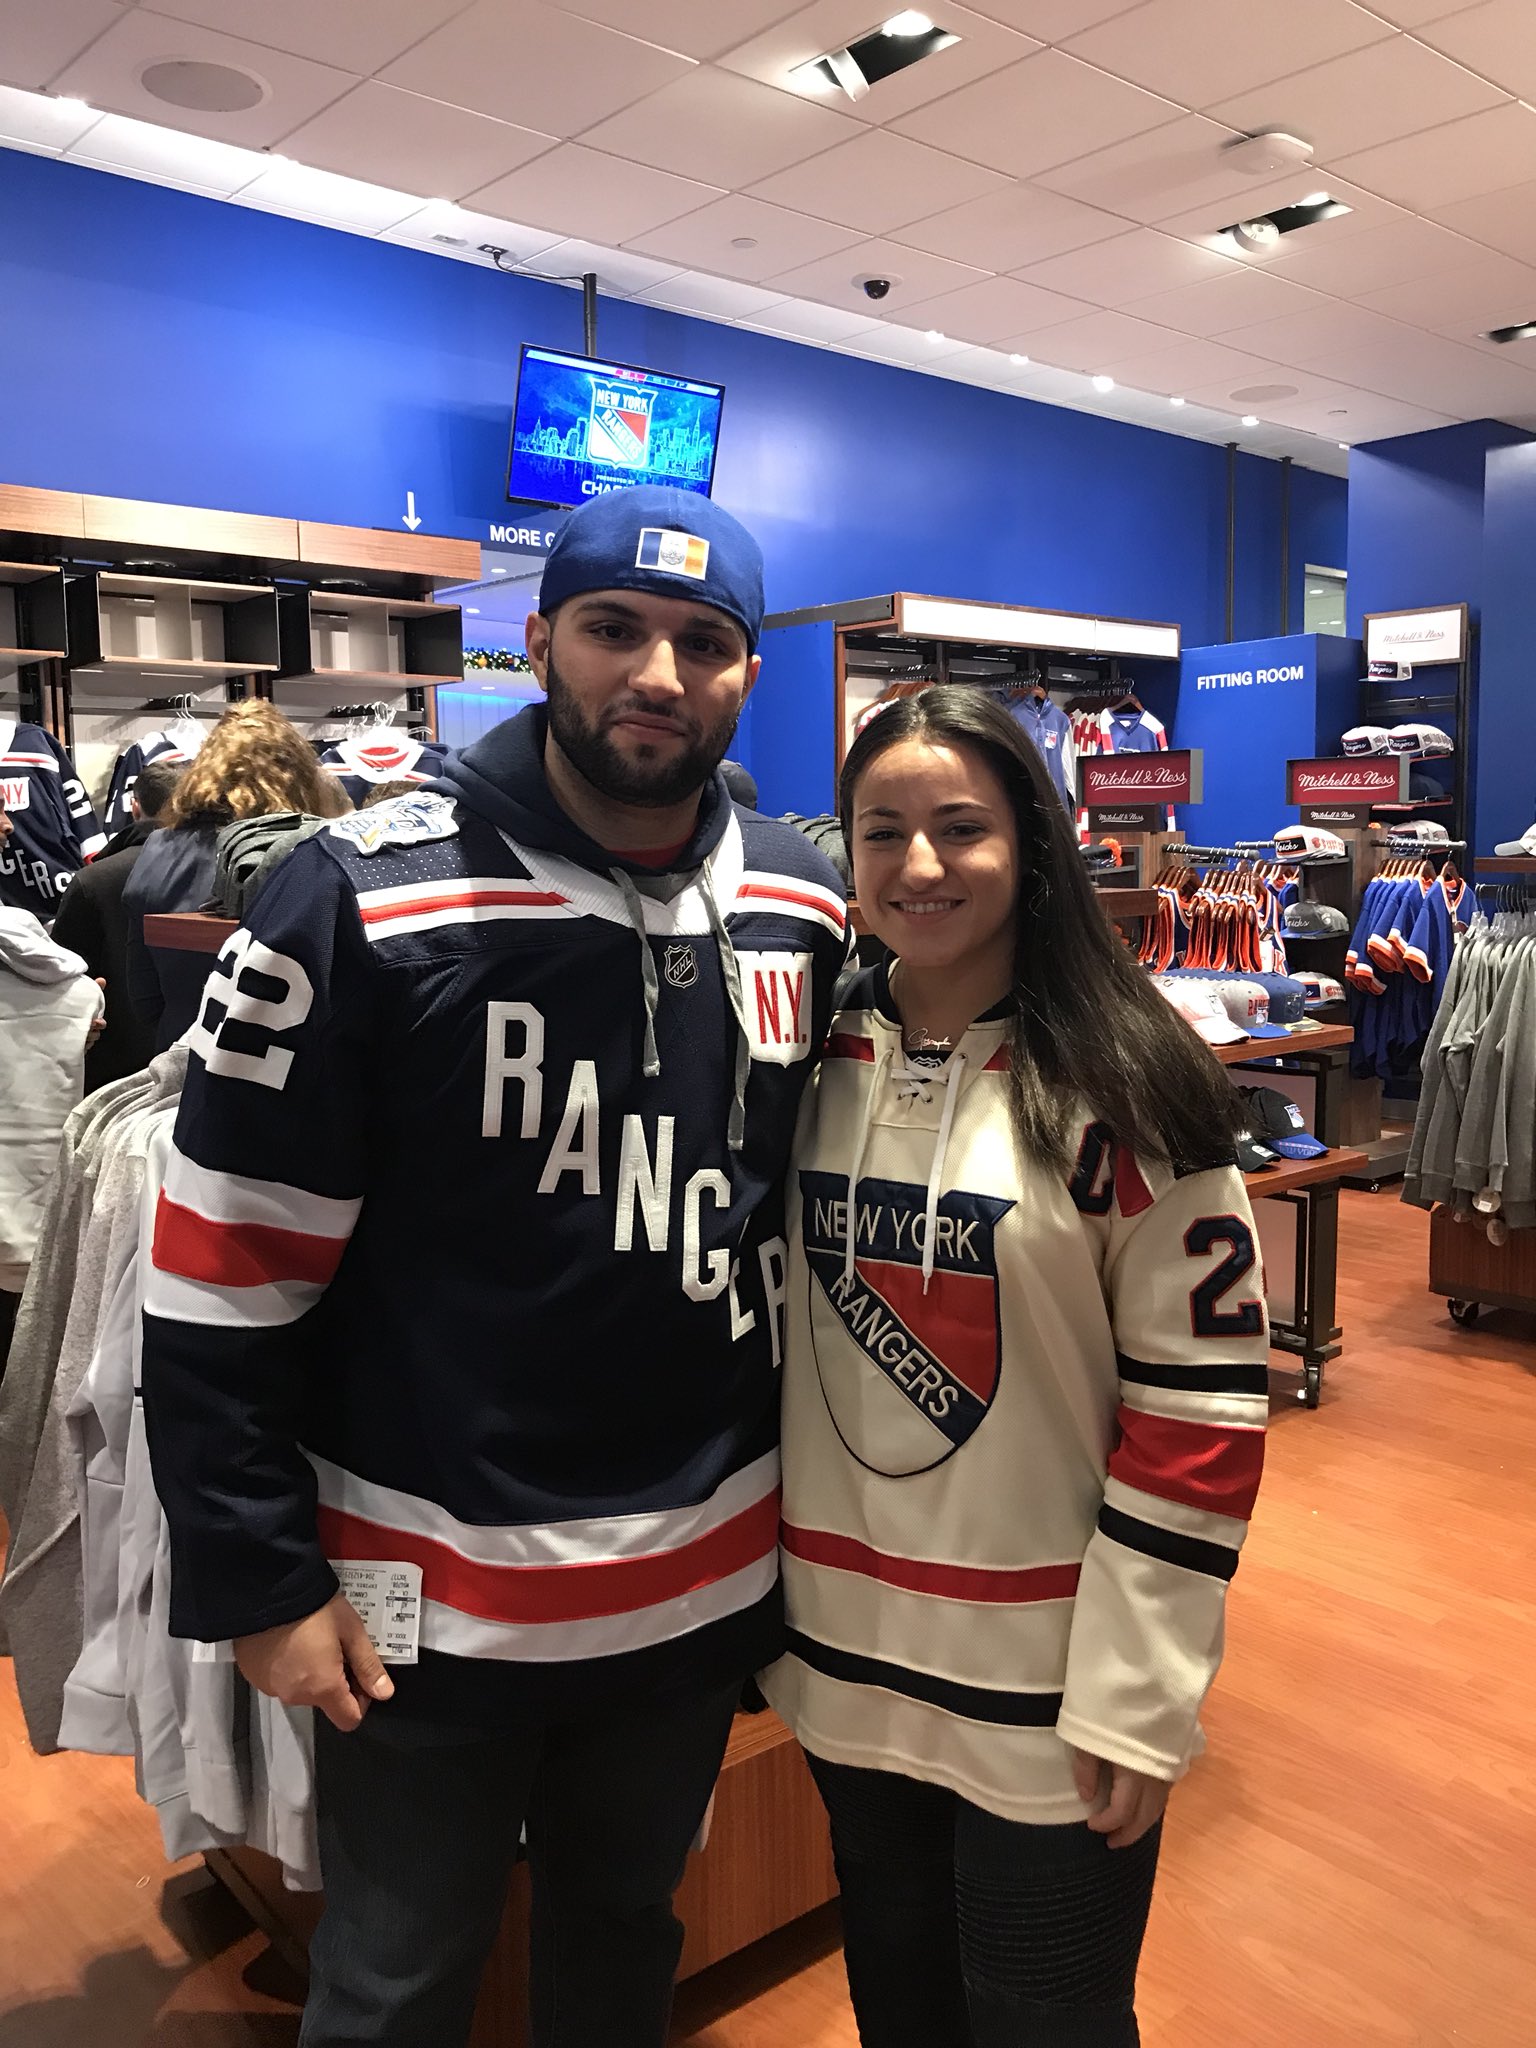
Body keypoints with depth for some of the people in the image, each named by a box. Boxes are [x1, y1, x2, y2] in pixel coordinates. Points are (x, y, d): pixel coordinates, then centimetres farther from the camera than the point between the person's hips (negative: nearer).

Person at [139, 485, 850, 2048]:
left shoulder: (809, 911, -2)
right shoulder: (364, 901, -17)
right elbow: (223, 1283, -13)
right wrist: (263, 1586, -10)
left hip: (708, 1577, 4)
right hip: (428, 1597, -3)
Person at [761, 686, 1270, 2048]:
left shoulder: (1121, 1086, -15)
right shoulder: (813, 1057, -1)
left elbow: (1202, 1396, -13)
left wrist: (1134, 1695, -12)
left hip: (1046, 1685, -4)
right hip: (844, 1653, 5)